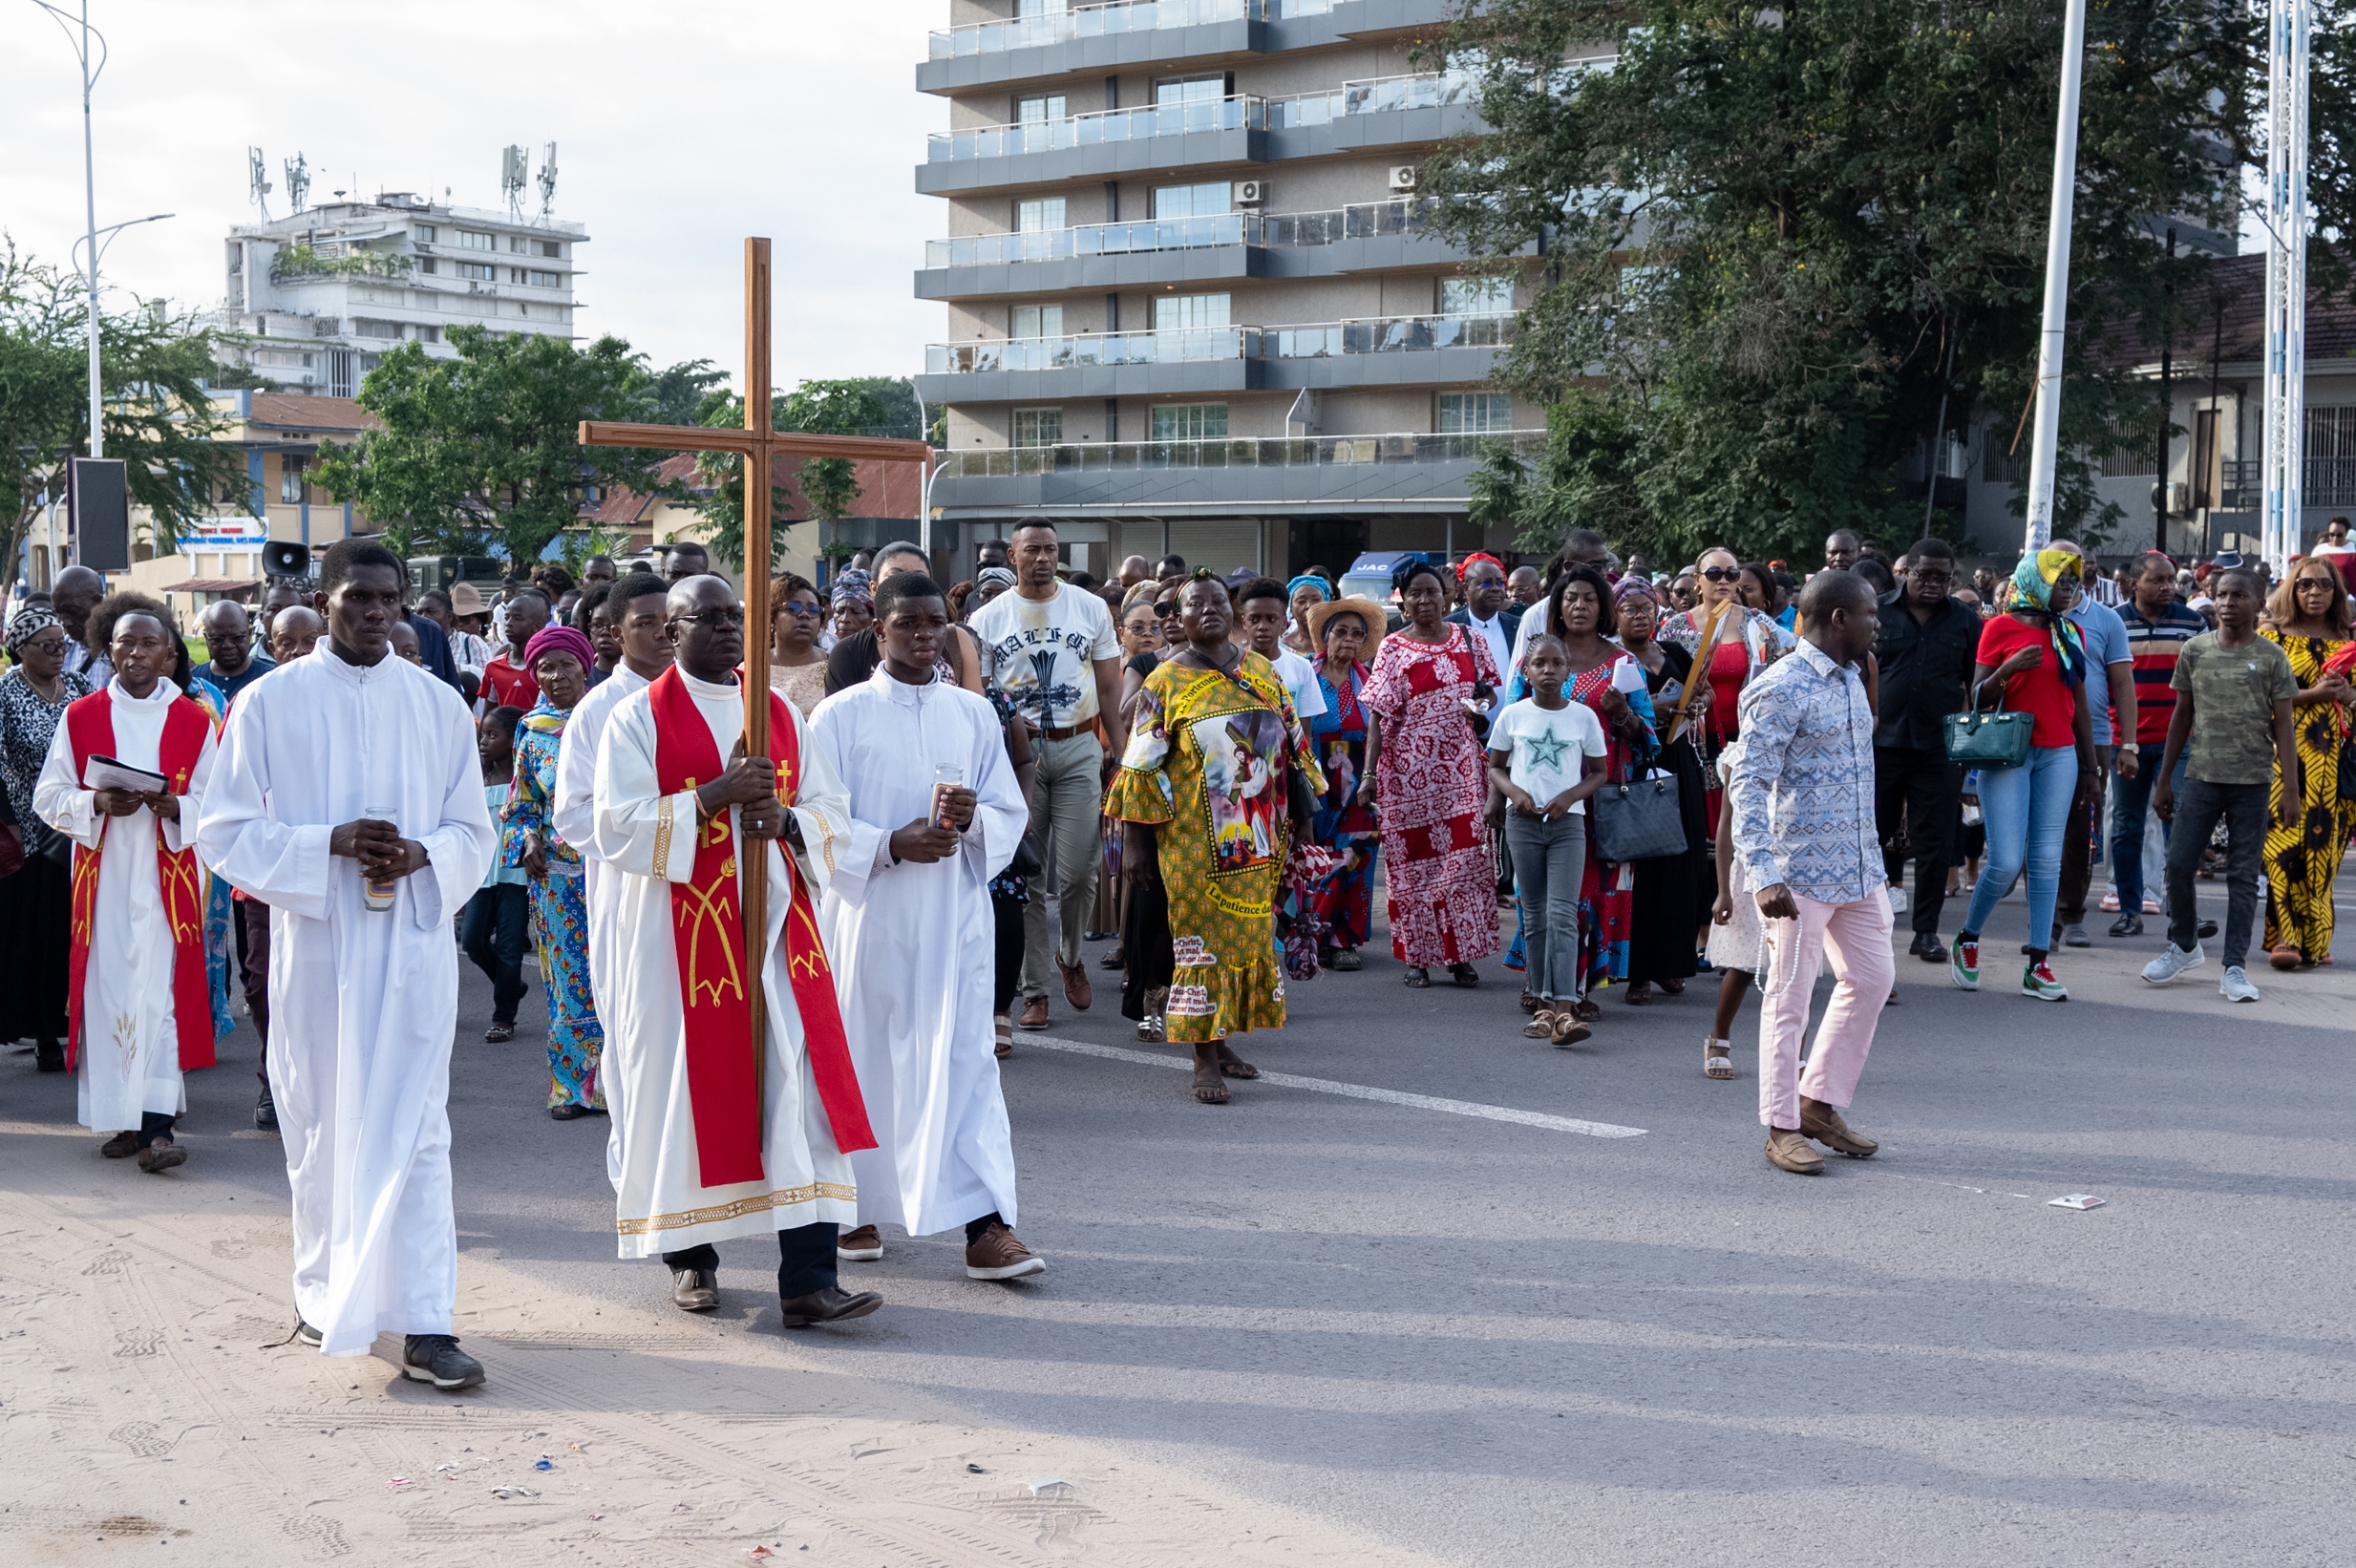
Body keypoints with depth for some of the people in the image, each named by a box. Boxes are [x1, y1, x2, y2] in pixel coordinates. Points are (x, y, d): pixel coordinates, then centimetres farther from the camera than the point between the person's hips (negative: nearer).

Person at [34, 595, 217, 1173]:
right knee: (107, 992, 2)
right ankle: (121, 1119, 12)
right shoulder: (80, 717, 6)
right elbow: (48, 796, 4)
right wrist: (97, 803, -15)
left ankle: (157, 1125, -12)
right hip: (102, 879, 1)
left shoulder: (194, 722, 4)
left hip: (167, 879, -1)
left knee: (161, 993, -9)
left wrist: (173, 806, -17)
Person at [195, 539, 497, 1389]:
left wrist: (419, 855, -13)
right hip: (315, 944, 0)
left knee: (413, 1128, -4)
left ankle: (424, 1324, -5)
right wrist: (330, 842, -16)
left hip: (413, 944, 0)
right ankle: (326, 1293, 27)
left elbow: (472, 831, 9)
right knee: (321, 1126, 10)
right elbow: (224, 832, -2)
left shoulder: (439, 705, 5)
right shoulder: (270, 702, 0)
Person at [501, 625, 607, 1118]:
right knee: (568, 978, 4)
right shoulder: (534, 733, 8)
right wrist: (528, 843, -3)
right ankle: (573, 1086, 13)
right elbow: (522, 804, 15)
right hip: (557, 871, 2)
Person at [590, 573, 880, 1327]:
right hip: (681, 934, -3)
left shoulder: (781, 713, 12)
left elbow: (832, 812, 12)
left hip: (775, 929, 3)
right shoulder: (638, 719, -1)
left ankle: (808, 1280, -7)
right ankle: (690, 1257, 22)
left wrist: (786, 821, -10)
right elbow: (617, 827, -10)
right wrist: (713, 796, -19)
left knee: (800, 1092, -6)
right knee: (688, 1091, 2)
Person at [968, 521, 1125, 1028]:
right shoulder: (988, 618, 4)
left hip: (1078, 747, 0)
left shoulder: (1090, 608, 6)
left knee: (1078, 870, -5)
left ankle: (1070, 954, 23)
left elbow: (1110, 688, 7)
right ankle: (1034, 989, 10)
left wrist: (1121, 756, 1)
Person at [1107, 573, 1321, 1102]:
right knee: (1203, 938, -3)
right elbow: (1141, 766, -4)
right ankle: (1205, 1059, 0)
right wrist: (1134, 841, -7)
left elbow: (1291, 743, 16)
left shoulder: (1261, 671, 9)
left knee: (1250, 935, 8)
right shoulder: (1167, 681, -3)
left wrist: (1298, 810, 13)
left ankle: (1221, 1040, 19)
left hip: (1256, 837, 5)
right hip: (1195, 839, -4)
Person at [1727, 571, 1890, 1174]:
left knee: (1872, 978, 13)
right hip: (1802, 870, -9)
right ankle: (1782, 1129, 9)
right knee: (1790, 997, 0)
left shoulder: (1850, 679, 12)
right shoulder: (1782, 688, -16)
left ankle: (1820, 1102, 25)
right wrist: (1765, 877, -28)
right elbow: (1747, 786, -21)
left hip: (1860, 868, 9)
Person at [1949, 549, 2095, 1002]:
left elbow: (2079, 701, 17)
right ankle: (1967, 940, 14)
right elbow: (1978, 699, -2)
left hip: (2058, 754, 5)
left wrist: (2089, 762, 16)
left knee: (2047, 859, 2)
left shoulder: (2070, 633, 12)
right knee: (2006, 861, -10)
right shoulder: (2001, 628, -2)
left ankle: (2038, 966, 5)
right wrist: (2008, 669, -20)